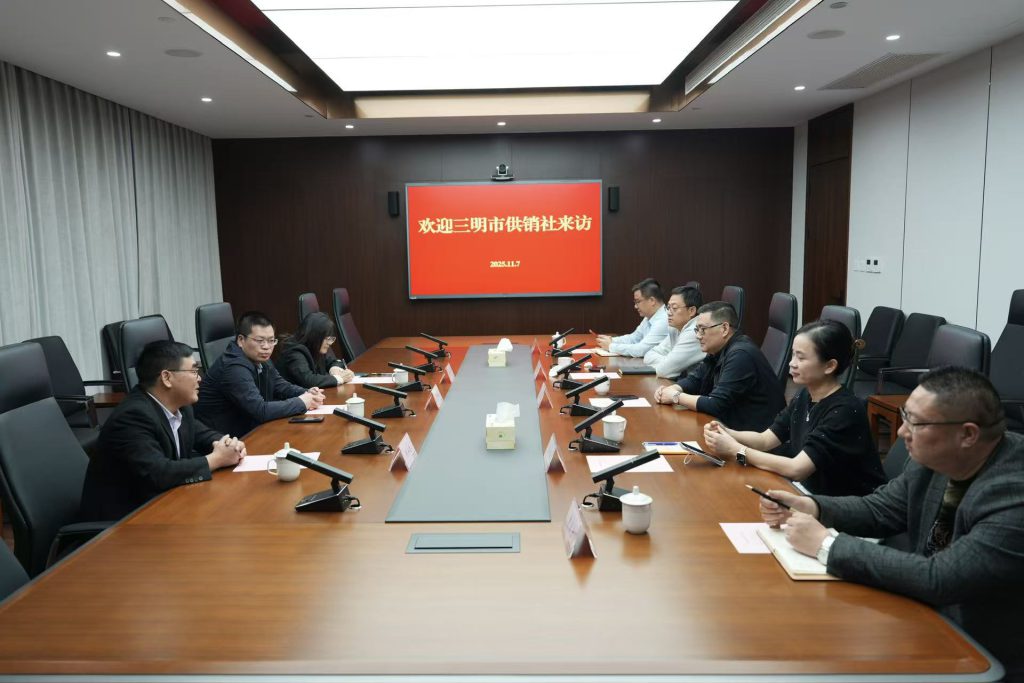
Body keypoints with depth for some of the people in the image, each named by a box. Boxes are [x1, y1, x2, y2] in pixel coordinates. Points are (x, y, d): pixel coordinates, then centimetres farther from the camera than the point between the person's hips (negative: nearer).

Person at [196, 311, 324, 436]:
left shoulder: (260, 359, 4)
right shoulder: (234, 368, -24)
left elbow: (281, 386, 15)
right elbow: (260, 411, -30)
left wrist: (307, 394, -5)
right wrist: (302, 402, -20)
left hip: (249, 430, 8)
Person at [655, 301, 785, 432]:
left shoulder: (741, 355, -23)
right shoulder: (718, 349, 5)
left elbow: (716, 405, -25)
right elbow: (695, 380, 13)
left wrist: (676, 396, -15)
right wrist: (670, 389, -6)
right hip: (734, 424, 8)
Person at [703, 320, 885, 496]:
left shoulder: (845, 411, -23)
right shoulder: (804, 396, 1)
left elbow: (796, 469, -28)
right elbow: (765, 439, 3)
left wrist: (735, 450, -25)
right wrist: (727, 433, -15)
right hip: (813, 494, 6)